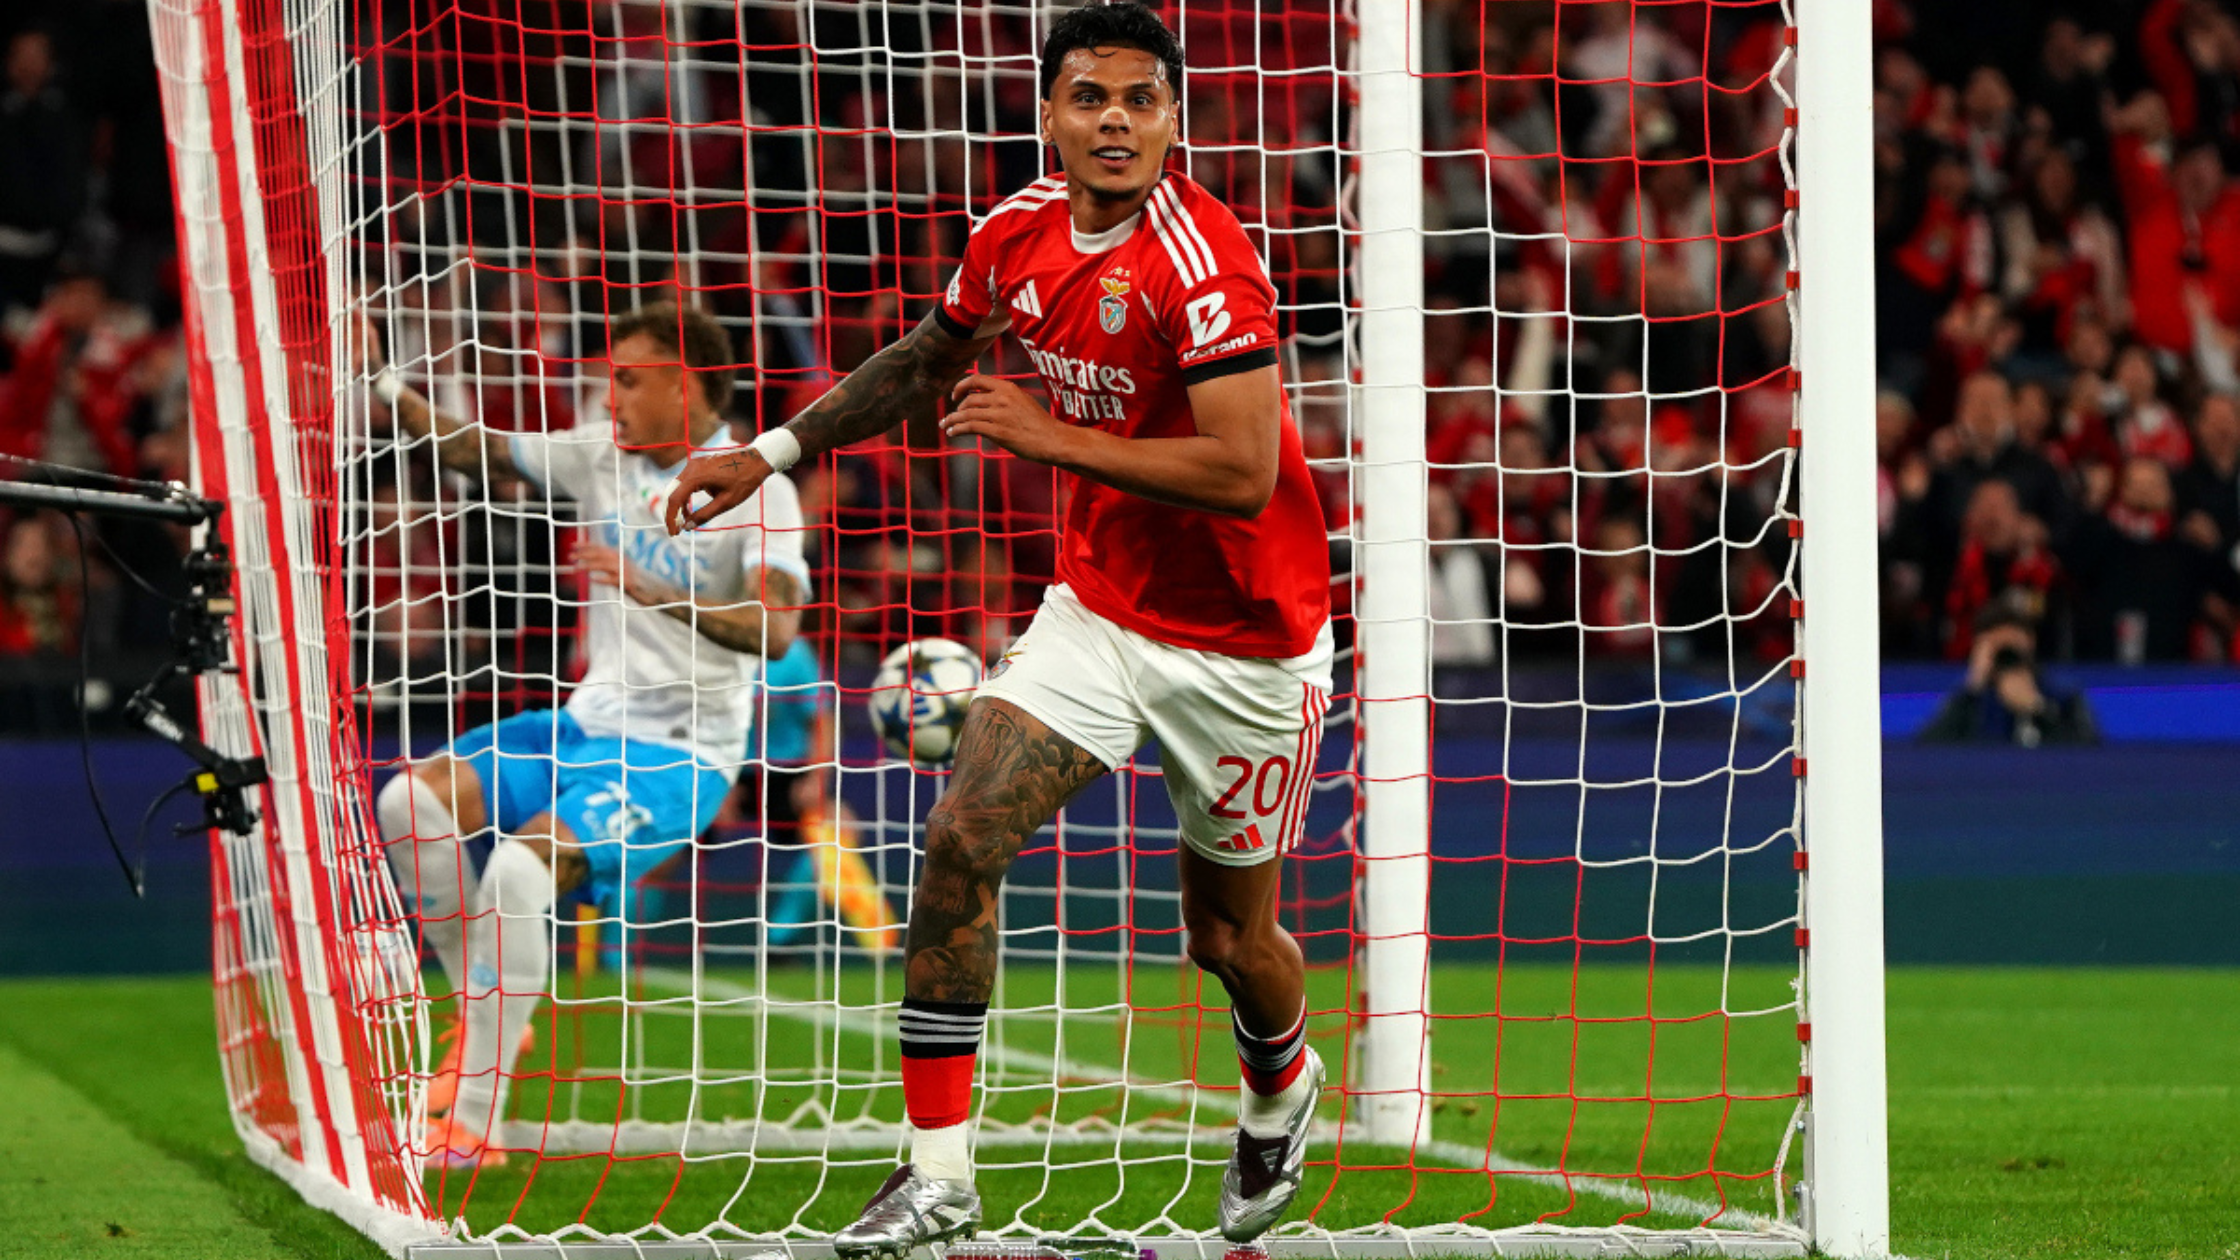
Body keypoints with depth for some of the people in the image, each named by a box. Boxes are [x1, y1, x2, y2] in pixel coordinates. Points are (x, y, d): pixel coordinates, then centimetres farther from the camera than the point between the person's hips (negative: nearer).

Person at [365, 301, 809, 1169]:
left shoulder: (755, 486, -13)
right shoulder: (602, 454, 6)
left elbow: (776, 628, -26)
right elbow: (472, 448, 9)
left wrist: (655, 594, -38)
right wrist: (378, 380, -4)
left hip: (680, 751, -7)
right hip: (584, 725, 7)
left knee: (520, 865, -28)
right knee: (411, 800, -9)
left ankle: (472, 1124, -22)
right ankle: (482, 1015, 7)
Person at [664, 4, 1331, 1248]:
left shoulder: (1202, 260, -25)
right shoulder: (1019, 235, -2)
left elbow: (1243, 475, -32)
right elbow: (926, 362, 19)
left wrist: (1050, 437, -27)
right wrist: (773, 454, 17)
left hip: (1241, 649, -5)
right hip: (1096, 613, 5)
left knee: (1228, 934, 9)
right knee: (963, 837, -12)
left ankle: (1282, 1089, 45)